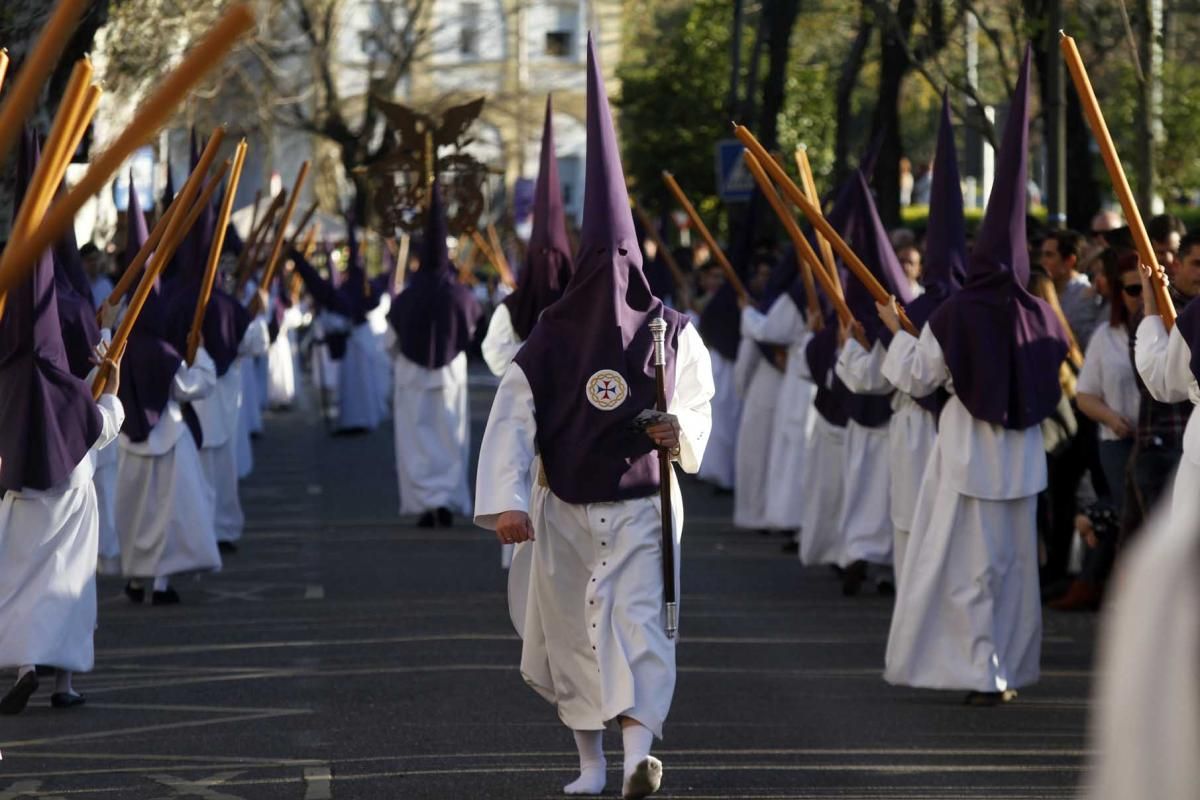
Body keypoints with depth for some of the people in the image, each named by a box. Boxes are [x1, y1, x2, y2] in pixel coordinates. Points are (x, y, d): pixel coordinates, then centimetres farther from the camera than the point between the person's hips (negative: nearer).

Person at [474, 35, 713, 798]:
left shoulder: (672, 332, -4)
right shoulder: (552, 337, -5)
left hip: (642, 509, -1)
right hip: (566, 512, 1)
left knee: (641, 621, -8)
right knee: (571, 630, 2)